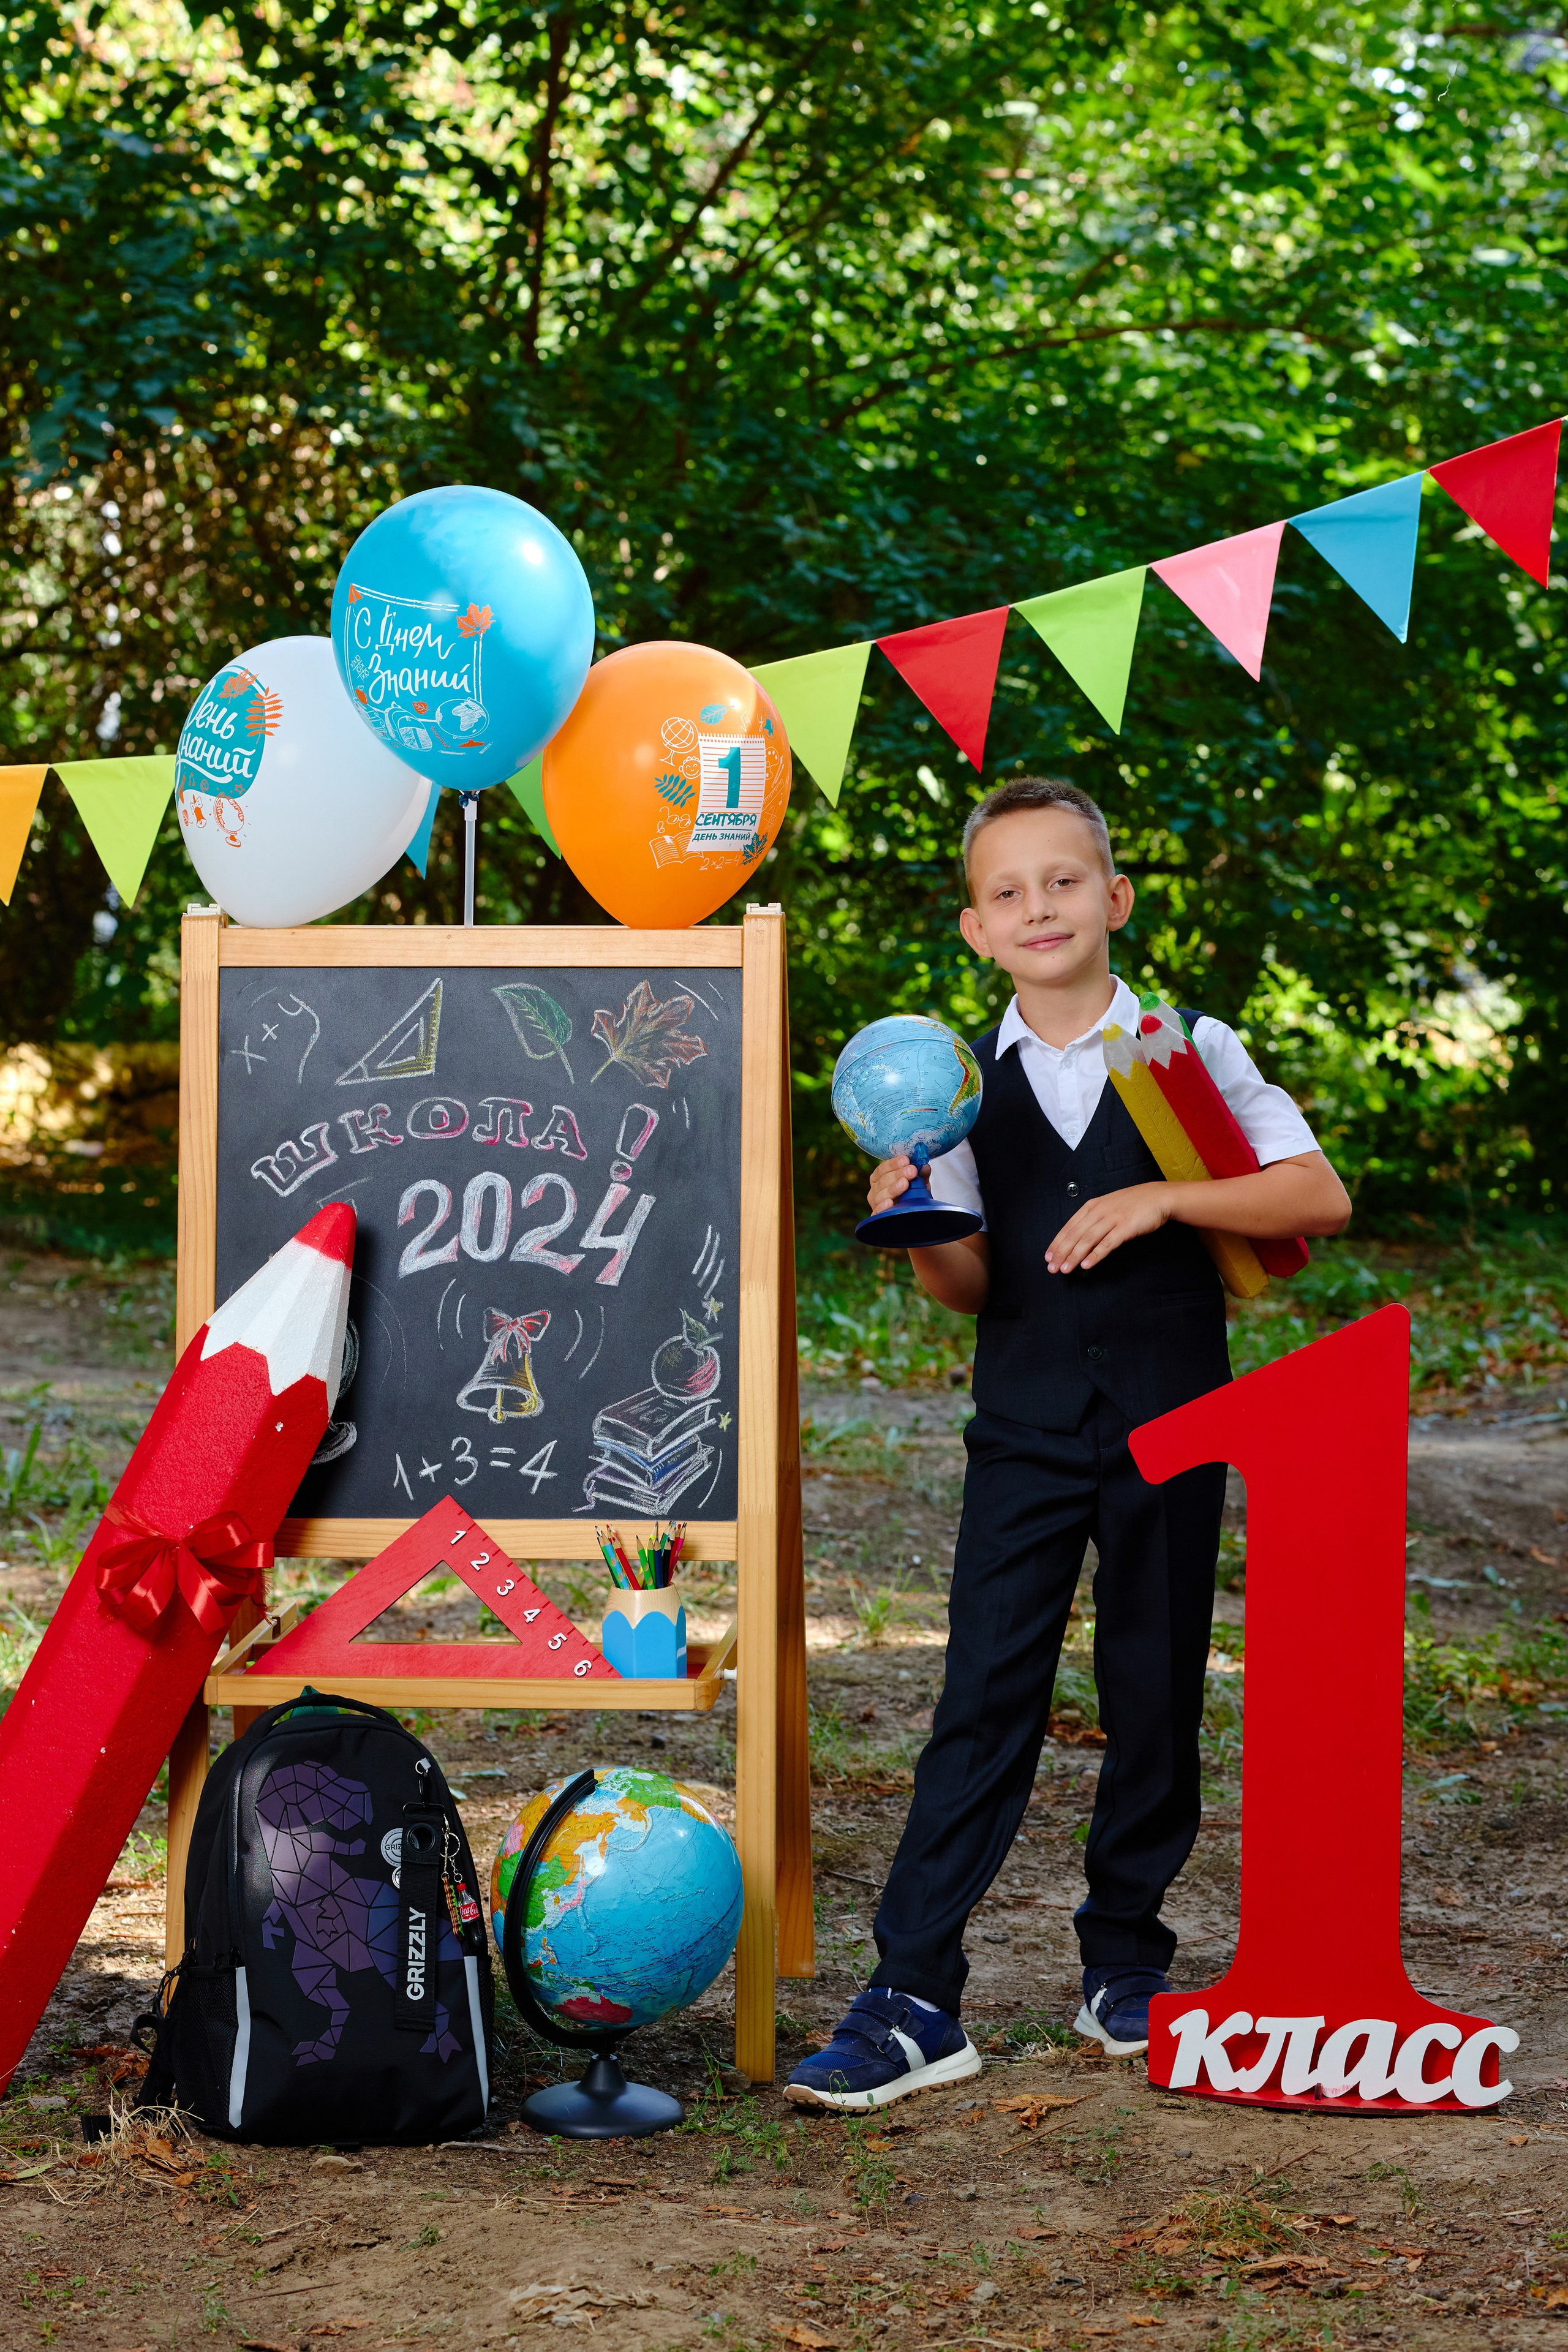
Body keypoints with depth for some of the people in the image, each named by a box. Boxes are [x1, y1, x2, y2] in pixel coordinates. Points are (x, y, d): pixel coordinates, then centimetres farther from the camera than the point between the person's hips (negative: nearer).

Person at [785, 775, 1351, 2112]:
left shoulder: (1191, 1049, 1)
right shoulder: (967, 1086, 6)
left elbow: (1321, 1200, -6)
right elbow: (976, 1287, 9)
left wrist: (1161, 1198, -17)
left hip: (1170, 1424, -1)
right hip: (1027, 1432, 1)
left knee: (1155, 1696, 6)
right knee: (986, 1698, -5)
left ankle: (1126, 1960, 23)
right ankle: (914, 2001, -7)